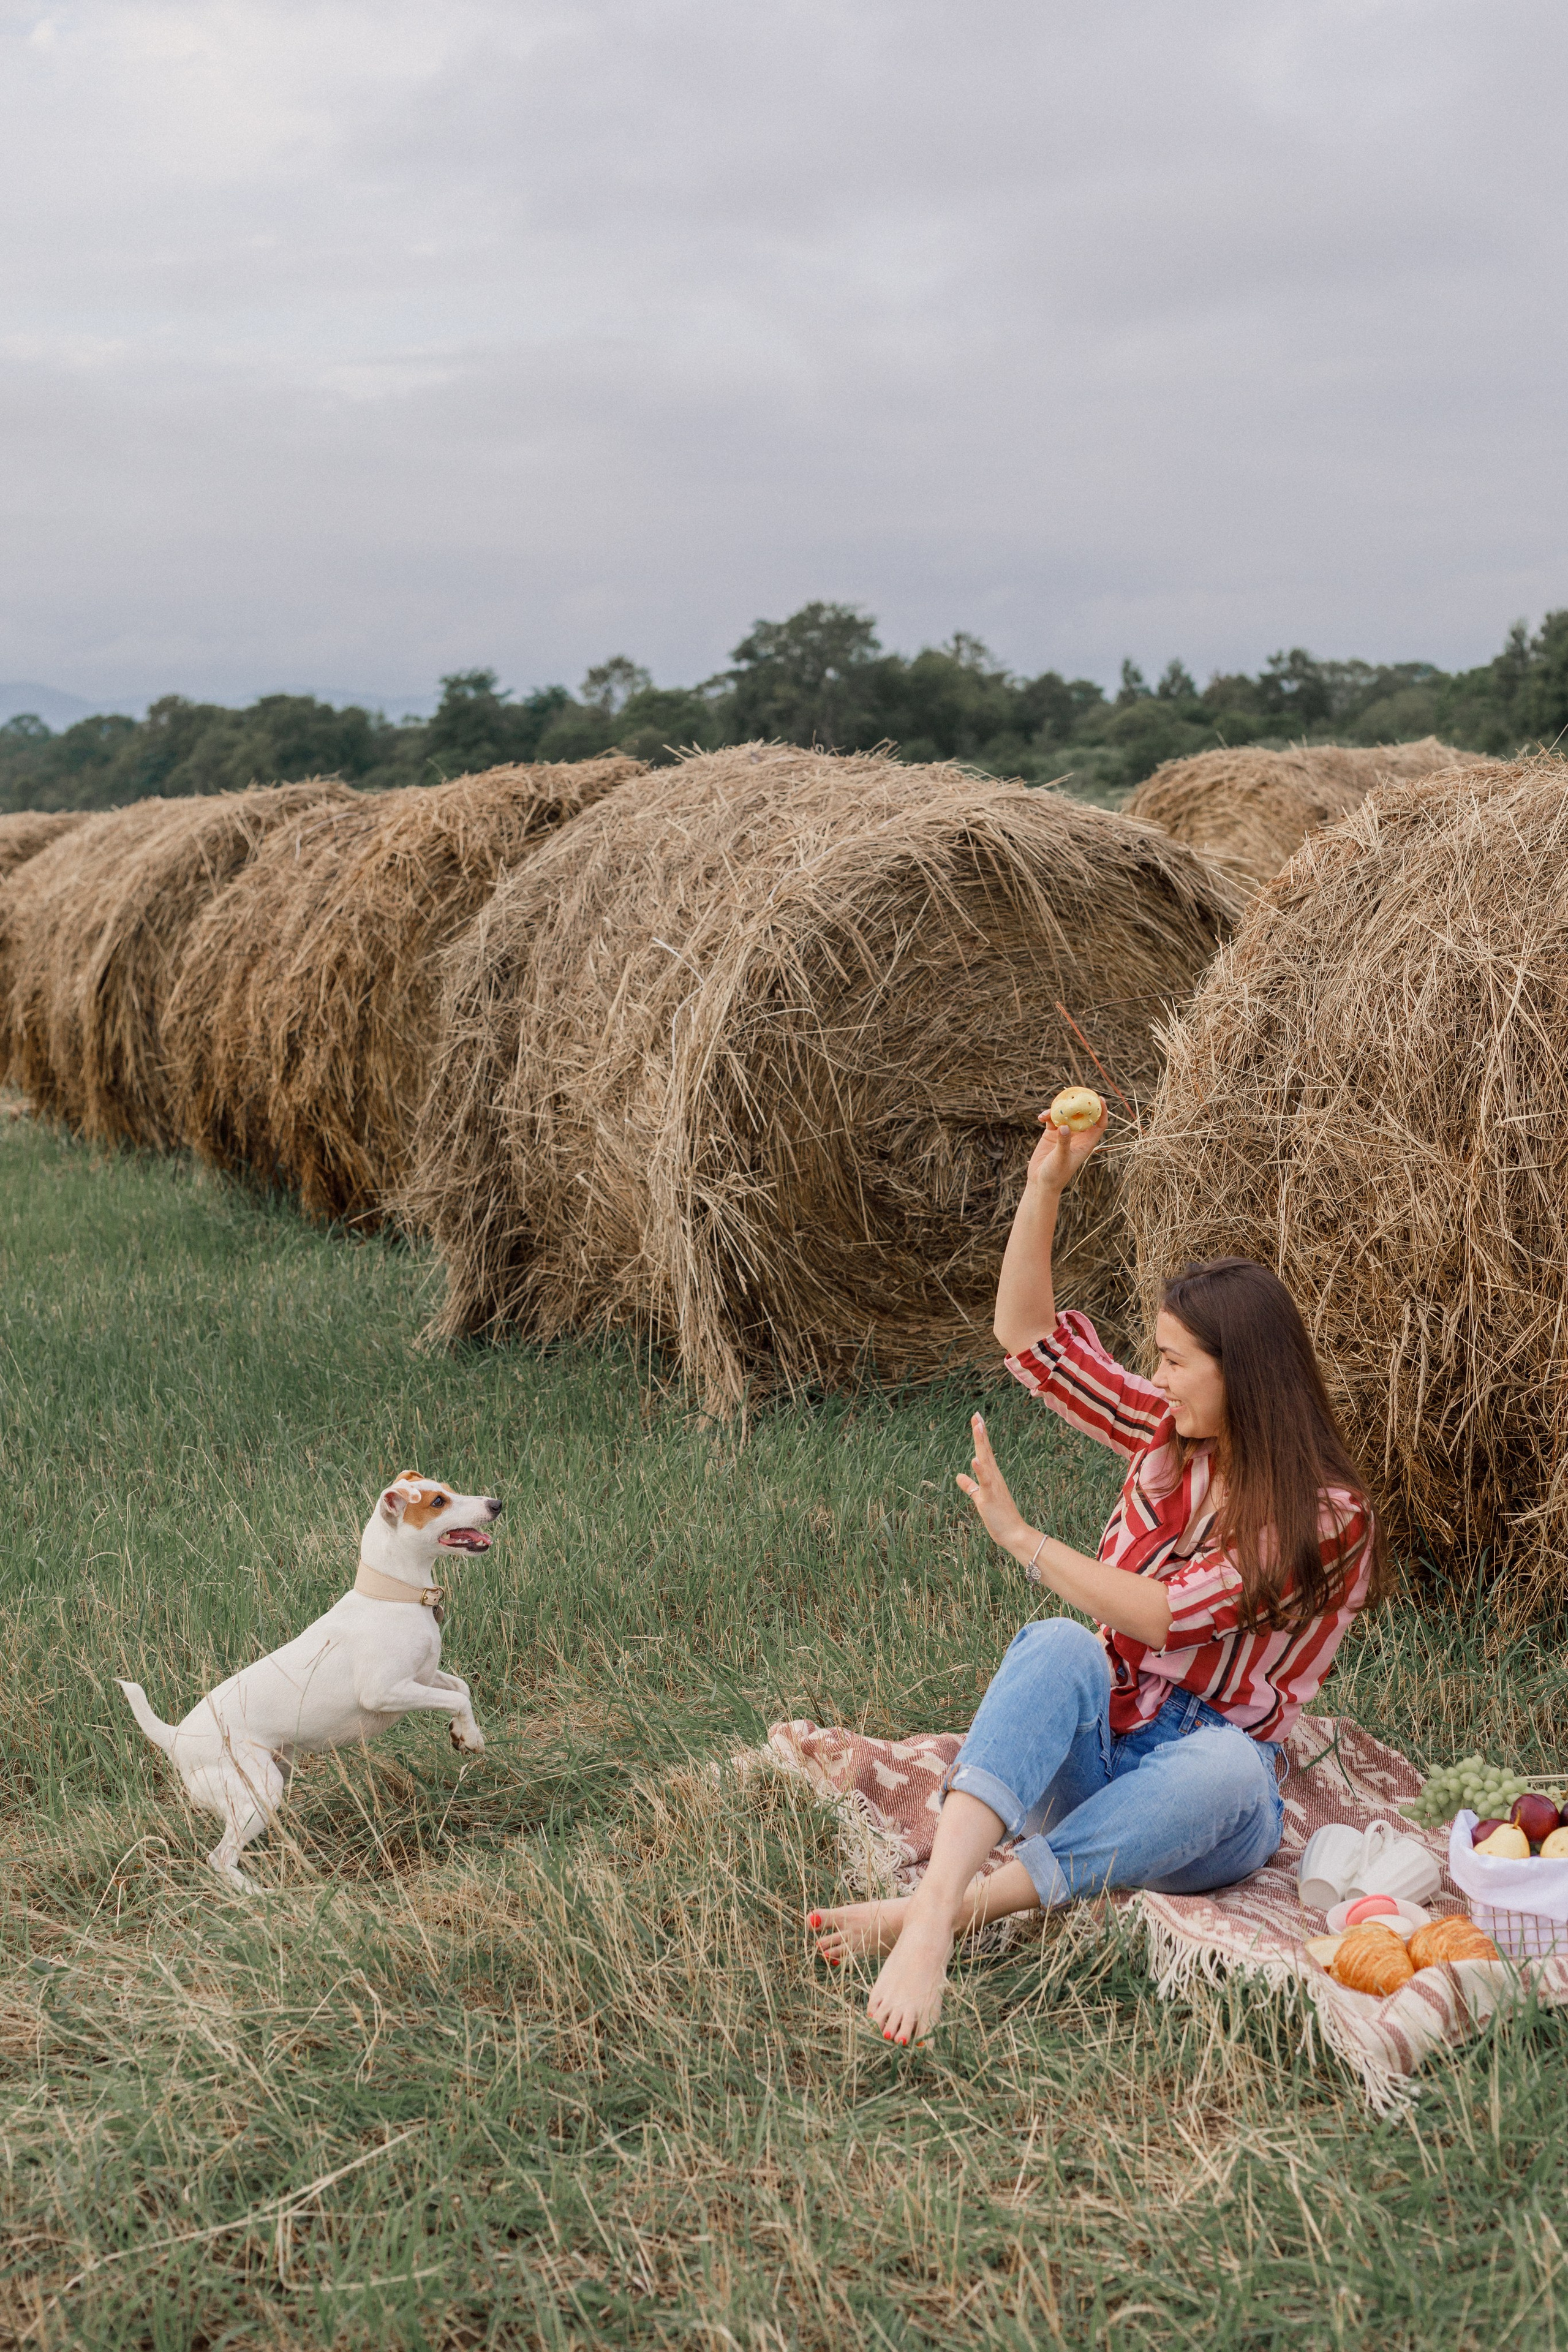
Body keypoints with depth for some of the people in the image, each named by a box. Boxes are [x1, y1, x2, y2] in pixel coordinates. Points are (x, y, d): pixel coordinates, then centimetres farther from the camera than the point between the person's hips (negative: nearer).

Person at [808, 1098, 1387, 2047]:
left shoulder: (1327, 1517, -9)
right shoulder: (1168, 1434, 9)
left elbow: (1165, 1615, -19)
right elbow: (1029, 1335, 8)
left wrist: (1020, 1534, -15)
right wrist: (1048, 1182, -2)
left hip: (1214, 1782, -3)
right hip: (1092, 1751, 4)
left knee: (1226, 1766, -40)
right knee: (1058, 1648, -31)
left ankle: (946, 1912, -47)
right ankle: (935, 1905, -54)